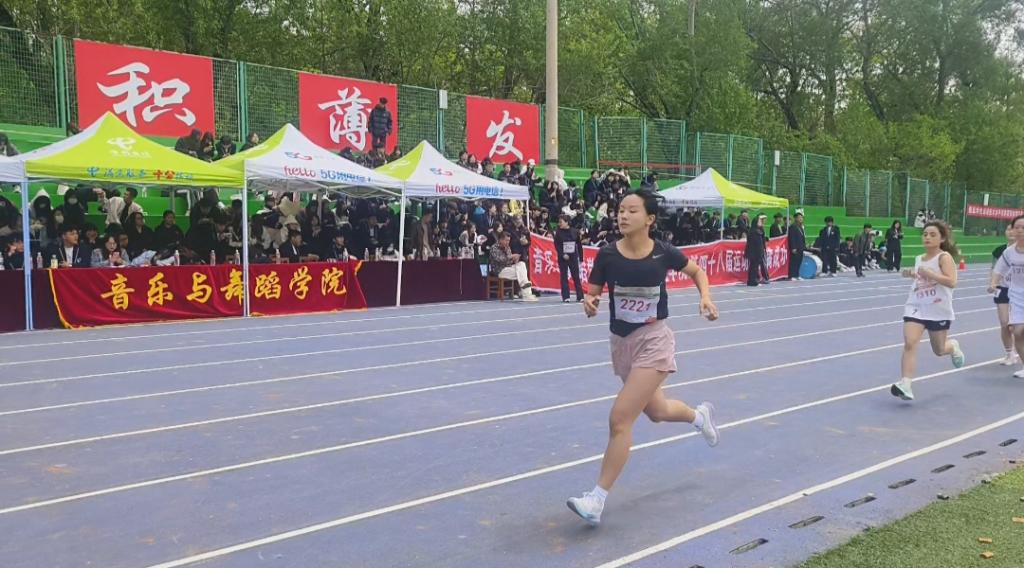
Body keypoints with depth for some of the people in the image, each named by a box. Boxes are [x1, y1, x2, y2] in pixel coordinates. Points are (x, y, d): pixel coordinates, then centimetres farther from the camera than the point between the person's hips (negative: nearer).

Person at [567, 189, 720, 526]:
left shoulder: (664, 253, -11)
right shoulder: (607, 255, -9)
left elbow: (697, 271, 8)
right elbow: (592, 294, -1)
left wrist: (705, 297, -9)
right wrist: (589, 304, -23)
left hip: (653, 341, -4)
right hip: (622, 342, 5)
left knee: (620, 419, -14)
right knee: (656, 412, 24)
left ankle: (597, 500, -4)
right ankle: (699, 415, 58)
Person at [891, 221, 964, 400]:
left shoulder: (944, 257, -11)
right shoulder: (919, 259, 7)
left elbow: (951, 282, -24)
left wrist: (928, 273, -30)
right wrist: (912, 274, 7)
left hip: (939, 311, -4)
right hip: (916, 308, 4)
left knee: (939, 350, 14)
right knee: (909, 344, -17)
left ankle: (953, 346, 51)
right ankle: (905, 385, -22)